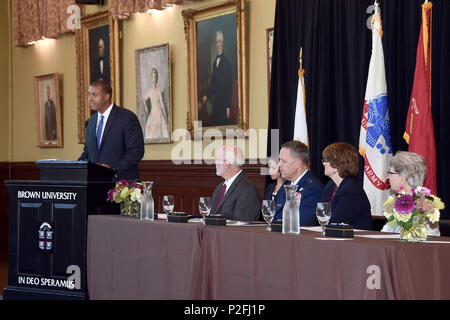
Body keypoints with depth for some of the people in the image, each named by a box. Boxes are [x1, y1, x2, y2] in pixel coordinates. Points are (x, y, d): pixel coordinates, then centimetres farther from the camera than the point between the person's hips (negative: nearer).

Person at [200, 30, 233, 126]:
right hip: (215, 101, 7)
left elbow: (229, 85, -12)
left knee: (225, 124, -6)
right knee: (215, 124, 6)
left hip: (224, 102, -7)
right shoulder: (215, 62, 13)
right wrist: (207, 96, 6)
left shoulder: (226, 62, -10)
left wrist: (228, 106, -14)